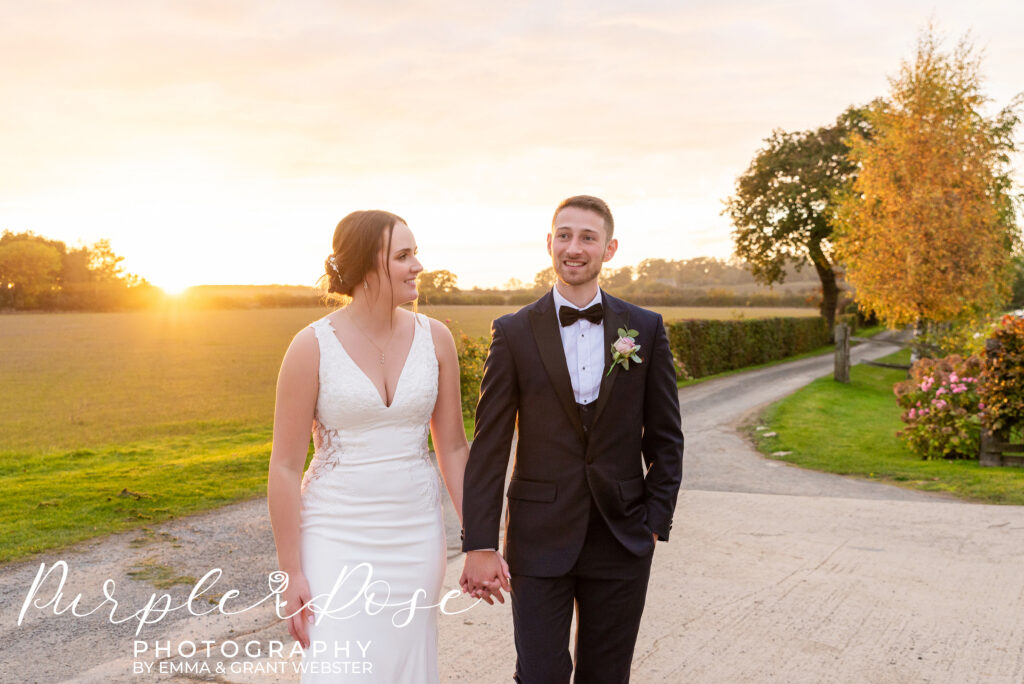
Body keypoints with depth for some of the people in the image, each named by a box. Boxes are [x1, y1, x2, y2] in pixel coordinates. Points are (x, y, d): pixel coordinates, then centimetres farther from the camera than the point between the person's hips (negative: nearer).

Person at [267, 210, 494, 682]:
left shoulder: (434, 338, 0)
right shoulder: (312, 347, -10)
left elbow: (453, 447, 7)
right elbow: (285, 468, -7)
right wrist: (292, 572, -7)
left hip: (415, 535, 4)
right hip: (337, 538, -3)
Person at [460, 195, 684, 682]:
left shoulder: (646, 329, 2)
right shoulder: (514, 332, -2)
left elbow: (665, 436, 6)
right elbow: (489, 446, -4)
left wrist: (657, 522, -2)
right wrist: (479, 545, -8)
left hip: (623, 539, 2)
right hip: (541, 538, -1)